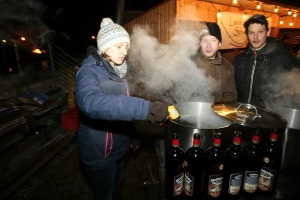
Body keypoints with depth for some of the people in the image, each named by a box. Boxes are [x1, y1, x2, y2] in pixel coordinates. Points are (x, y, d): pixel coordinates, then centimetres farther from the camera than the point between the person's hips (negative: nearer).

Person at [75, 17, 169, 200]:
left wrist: (131, 134, 14)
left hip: (118, 146, 7)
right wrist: (146, 109, -53)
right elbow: (90, 102, -45)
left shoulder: (116, 69, 3)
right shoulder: (90, 71, -23)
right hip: (100, 151, -7)